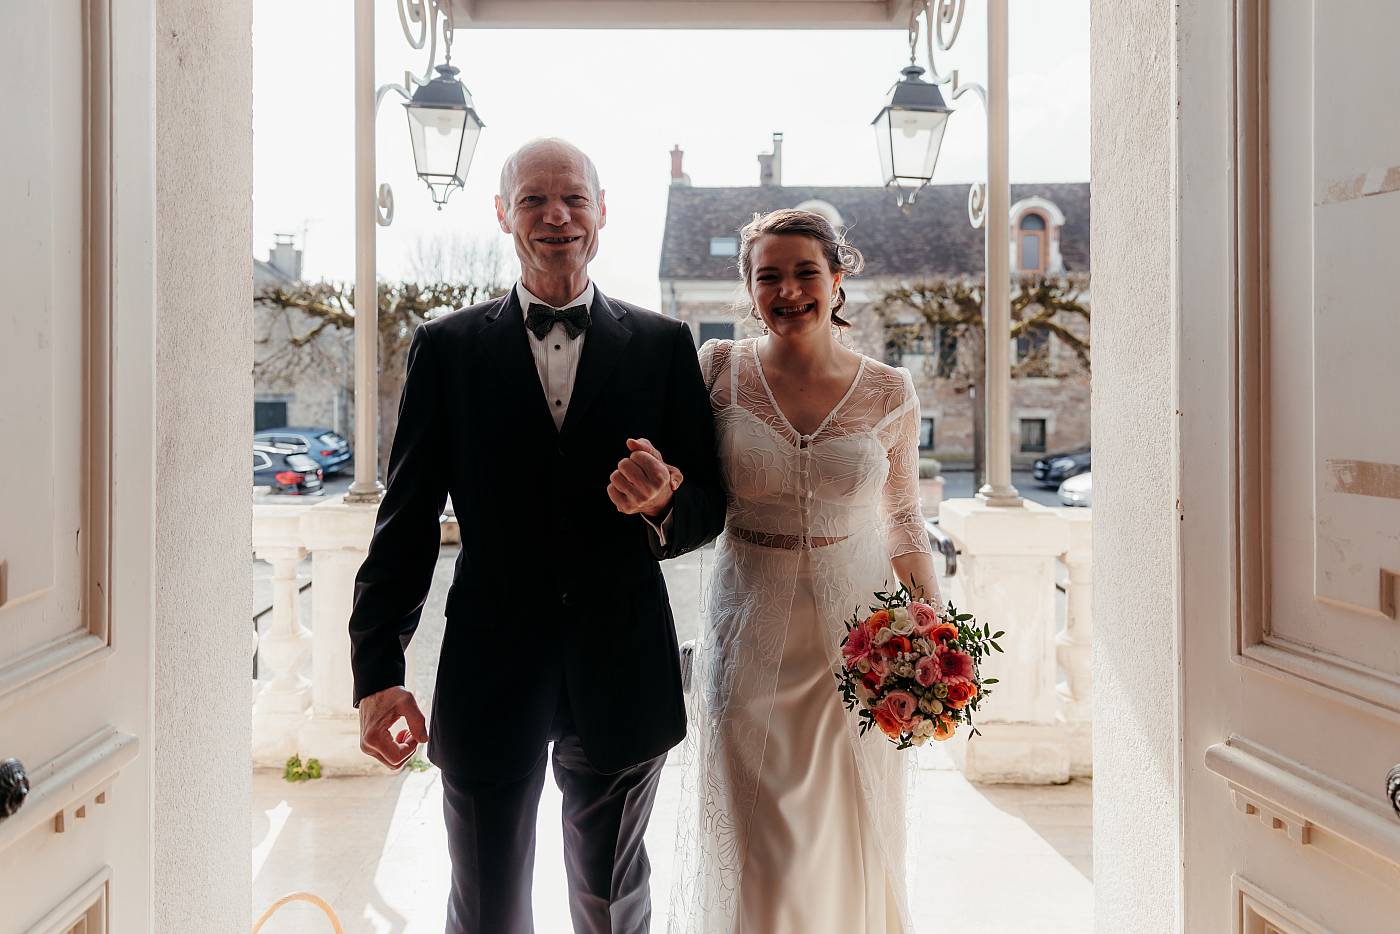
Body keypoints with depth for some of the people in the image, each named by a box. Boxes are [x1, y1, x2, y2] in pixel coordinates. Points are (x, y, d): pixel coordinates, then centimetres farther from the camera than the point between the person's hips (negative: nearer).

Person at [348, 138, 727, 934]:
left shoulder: (663, 346, 2)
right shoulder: (447, 348, 2)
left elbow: (710, 508, 3)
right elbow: (406, 519, 0)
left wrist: (663, 506, -21)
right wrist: (378, 672, -5)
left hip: (623, 674, 1)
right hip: (489, 676, 0)